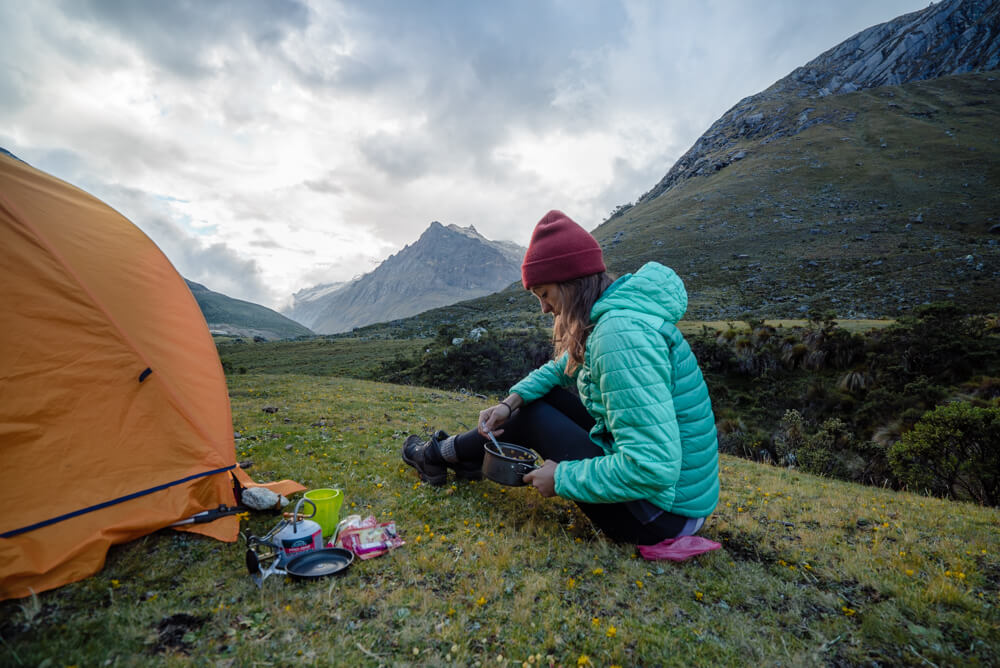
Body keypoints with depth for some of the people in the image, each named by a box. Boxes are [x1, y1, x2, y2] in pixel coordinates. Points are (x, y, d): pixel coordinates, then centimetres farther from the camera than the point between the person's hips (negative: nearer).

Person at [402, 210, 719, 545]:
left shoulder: (621, 333, -28)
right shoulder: (617, 311, 3)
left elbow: (653, 469, -32)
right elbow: (560, 368, 16)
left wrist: (562, 478, -19)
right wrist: (511, 401, 0)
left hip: (660, 515, -8)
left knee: (534, 415, 0)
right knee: (543, 395, 9)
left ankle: (439, 456, 24)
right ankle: (470, 456, 29)